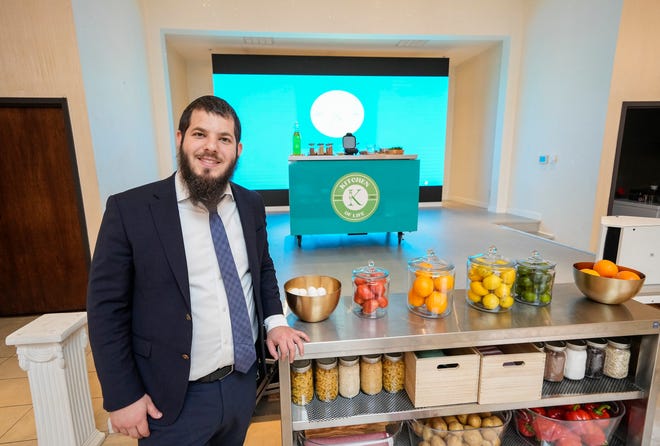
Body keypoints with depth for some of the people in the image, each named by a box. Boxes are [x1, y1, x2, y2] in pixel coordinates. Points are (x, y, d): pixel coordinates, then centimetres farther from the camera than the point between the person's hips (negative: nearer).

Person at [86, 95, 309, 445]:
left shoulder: (251, 204, -2)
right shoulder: (130, 209, -14)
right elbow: (106, 308, -10)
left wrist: (274, 321, -4)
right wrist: (122, 397, -8)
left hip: (244, 384, 4)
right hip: (173, 398, -4)